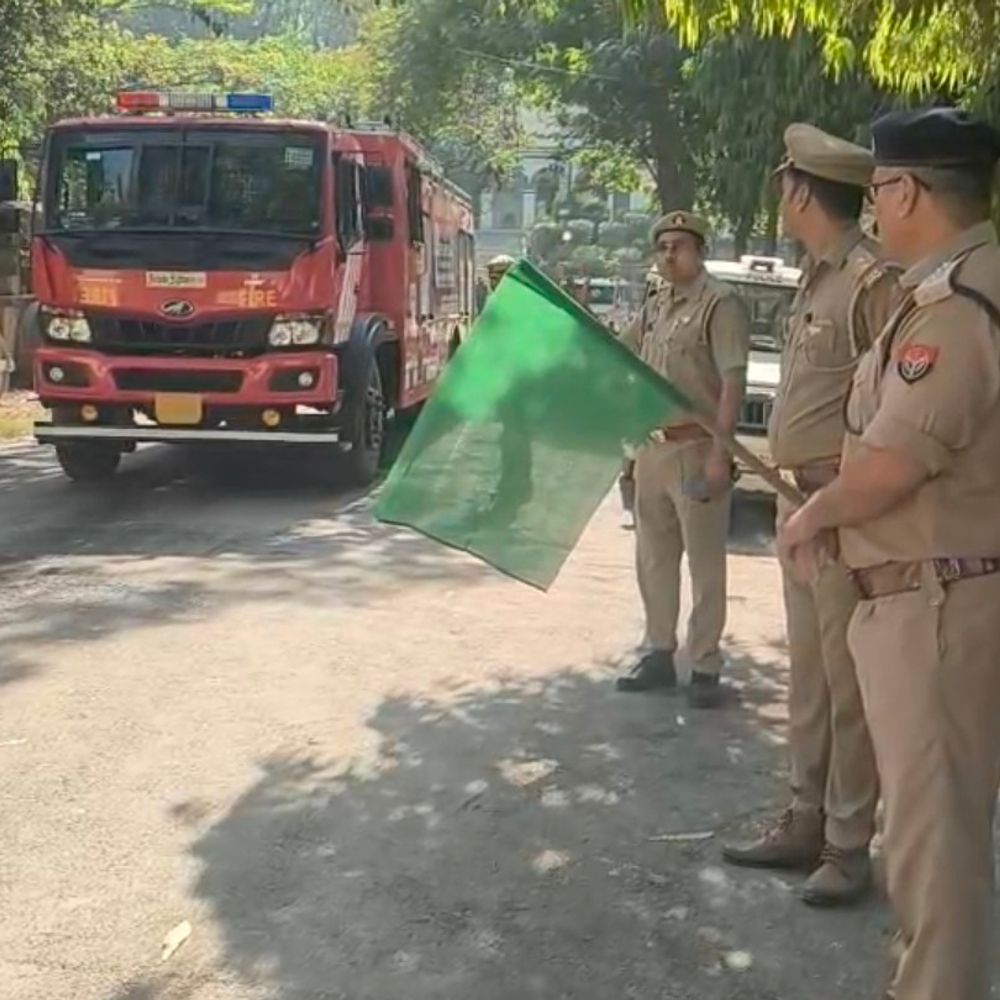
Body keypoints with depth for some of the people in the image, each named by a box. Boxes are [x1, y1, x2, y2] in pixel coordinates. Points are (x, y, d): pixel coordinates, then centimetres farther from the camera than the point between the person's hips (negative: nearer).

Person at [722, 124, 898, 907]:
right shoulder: (816, 276, 14)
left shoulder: (873, 279, -17)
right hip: (801, 498, 10)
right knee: (808, 677, 17)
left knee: (847, 682, 1)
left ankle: (848, 846, 14)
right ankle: (806, 822, 30)